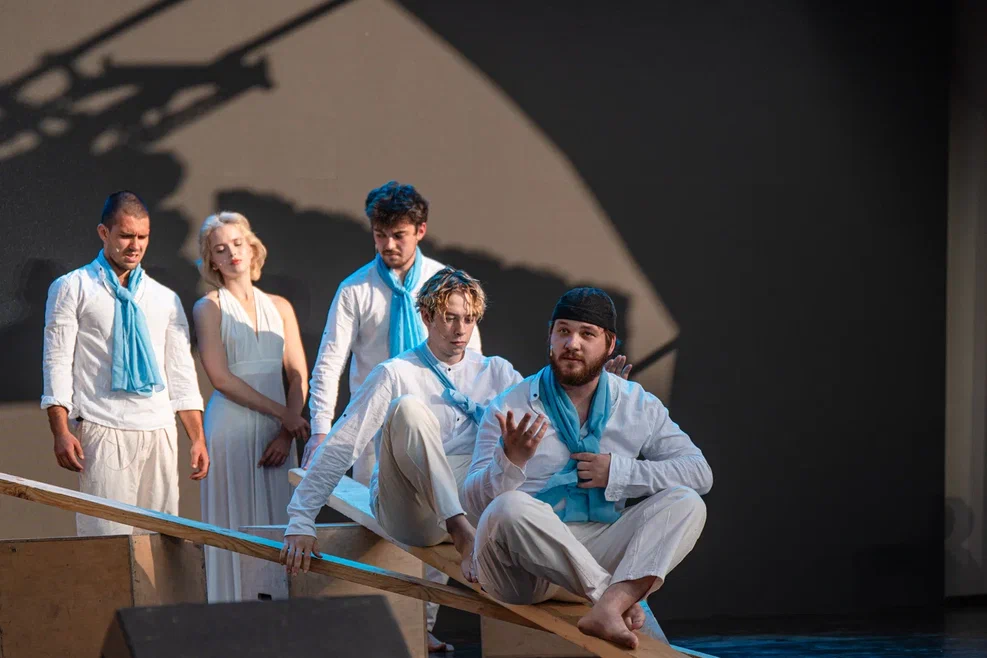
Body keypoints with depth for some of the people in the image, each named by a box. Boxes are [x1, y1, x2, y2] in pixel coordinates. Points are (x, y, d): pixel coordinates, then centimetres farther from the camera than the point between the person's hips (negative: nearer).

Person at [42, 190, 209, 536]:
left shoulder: (165, 299, 19)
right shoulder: (72, 289, 7)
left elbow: (182, 372, 17)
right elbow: (57, 361, 1)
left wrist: (198, 439, 8)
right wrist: (61, 432, -10)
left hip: (159, 433, 4)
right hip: (102, 432, -4)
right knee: (108, 536, -12)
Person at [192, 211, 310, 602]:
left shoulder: (279, 307, 14)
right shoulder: (208, 308, 3)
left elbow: (298, 375, 8)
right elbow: (220, 377, -7)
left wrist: (286, 432, -7)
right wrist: (282, 413, -11)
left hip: (278, 431, 4)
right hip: (232, 425, -3)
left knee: (278, 521, 2)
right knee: (235, 522, -5)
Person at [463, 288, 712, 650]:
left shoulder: (638, 406, 9)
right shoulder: (509, 409, -1)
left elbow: (699, 473, 1)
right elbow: (474, 503, -9)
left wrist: (619, 472, -10)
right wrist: (511, 461, -29)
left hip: (600, 553, 3)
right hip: (525, 568, -3)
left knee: (685, 502, -16)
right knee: (508, 508, -35)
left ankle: (609, 606, -38)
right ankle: (612, 595, -24)